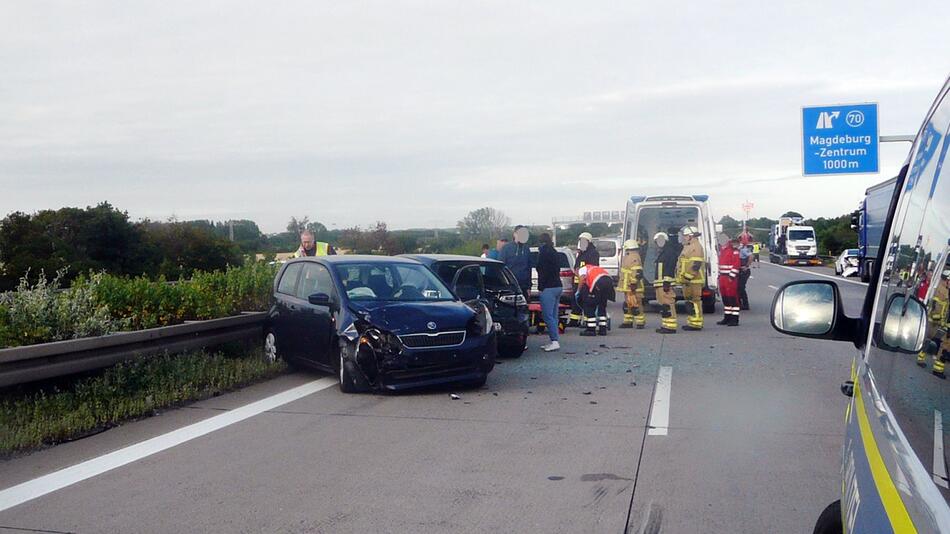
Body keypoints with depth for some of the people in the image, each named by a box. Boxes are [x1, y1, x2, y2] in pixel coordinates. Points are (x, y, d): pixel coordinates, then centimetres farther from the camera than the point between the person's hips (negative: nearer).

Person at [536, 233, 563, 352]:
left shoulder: (543, 252, -9)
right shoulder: (554, 252, 17)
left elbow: (542, 271, -15)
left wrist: (540, 287, -10)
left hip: (548, 288, -9)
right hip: (558, 286, 9)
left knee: (548, 316, -9)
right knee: (553, 316, 11)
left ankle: (555, 341, -15)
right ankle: (553, 341, 13)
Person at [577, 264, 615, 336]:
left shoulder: (582, 269, 22)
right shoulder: (595, 268, 42)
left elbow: (582, 278, 1)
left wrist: (579, 292, 13)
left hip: (599, 282, -7)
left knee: (590, 306, 8)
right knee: (602, 306, 23)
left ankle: (591, 329, 9)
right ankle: (603, 329, 24)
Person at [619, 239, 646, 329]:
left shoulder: (634, 257, -15)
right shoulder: (627, 257, 19)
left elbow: (638, 272, -24)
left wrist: (633, 283, -24)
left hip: (633, 287, -11)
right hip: (627, 287, 11)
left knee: (636, 305, -8)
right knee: (627, 305, 14)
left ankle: (640, 322, -4)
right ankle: (628, 322, 22)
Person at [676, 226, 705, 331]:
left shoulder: (696, 247, -13)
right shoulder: (688, 247, 22)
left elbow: (695, 265, -22)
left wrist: (687, 277, -22)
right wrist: (684, 278, 23)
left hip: (693, 280, -11)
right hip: (688, 280, 11)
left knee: (694, 301, -9)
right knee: (690, 302, 14)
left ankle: (696, 324, -8)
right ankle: (691, 322, 20)